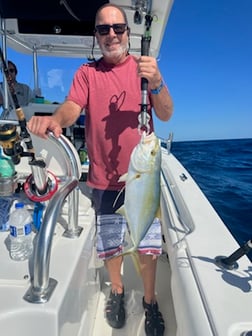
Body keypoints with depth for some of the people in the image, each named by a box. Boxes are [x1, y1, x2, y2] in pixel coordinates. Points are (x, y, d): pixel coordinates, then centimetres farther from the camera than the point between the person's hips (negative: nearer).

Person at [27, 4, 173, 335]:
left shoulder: (144, 67, 4)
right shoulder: (87, 72, 5)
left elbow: (166, 115, -5)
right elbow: (72, 107, -10)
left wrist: (156, 82, -24)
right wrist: (54, 118, -33)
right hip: (104, 178, 1)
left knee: (148, 244, 5)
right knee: (109, 242, 13)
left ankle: (150, 301, 32)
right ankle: (117, 291, 41)